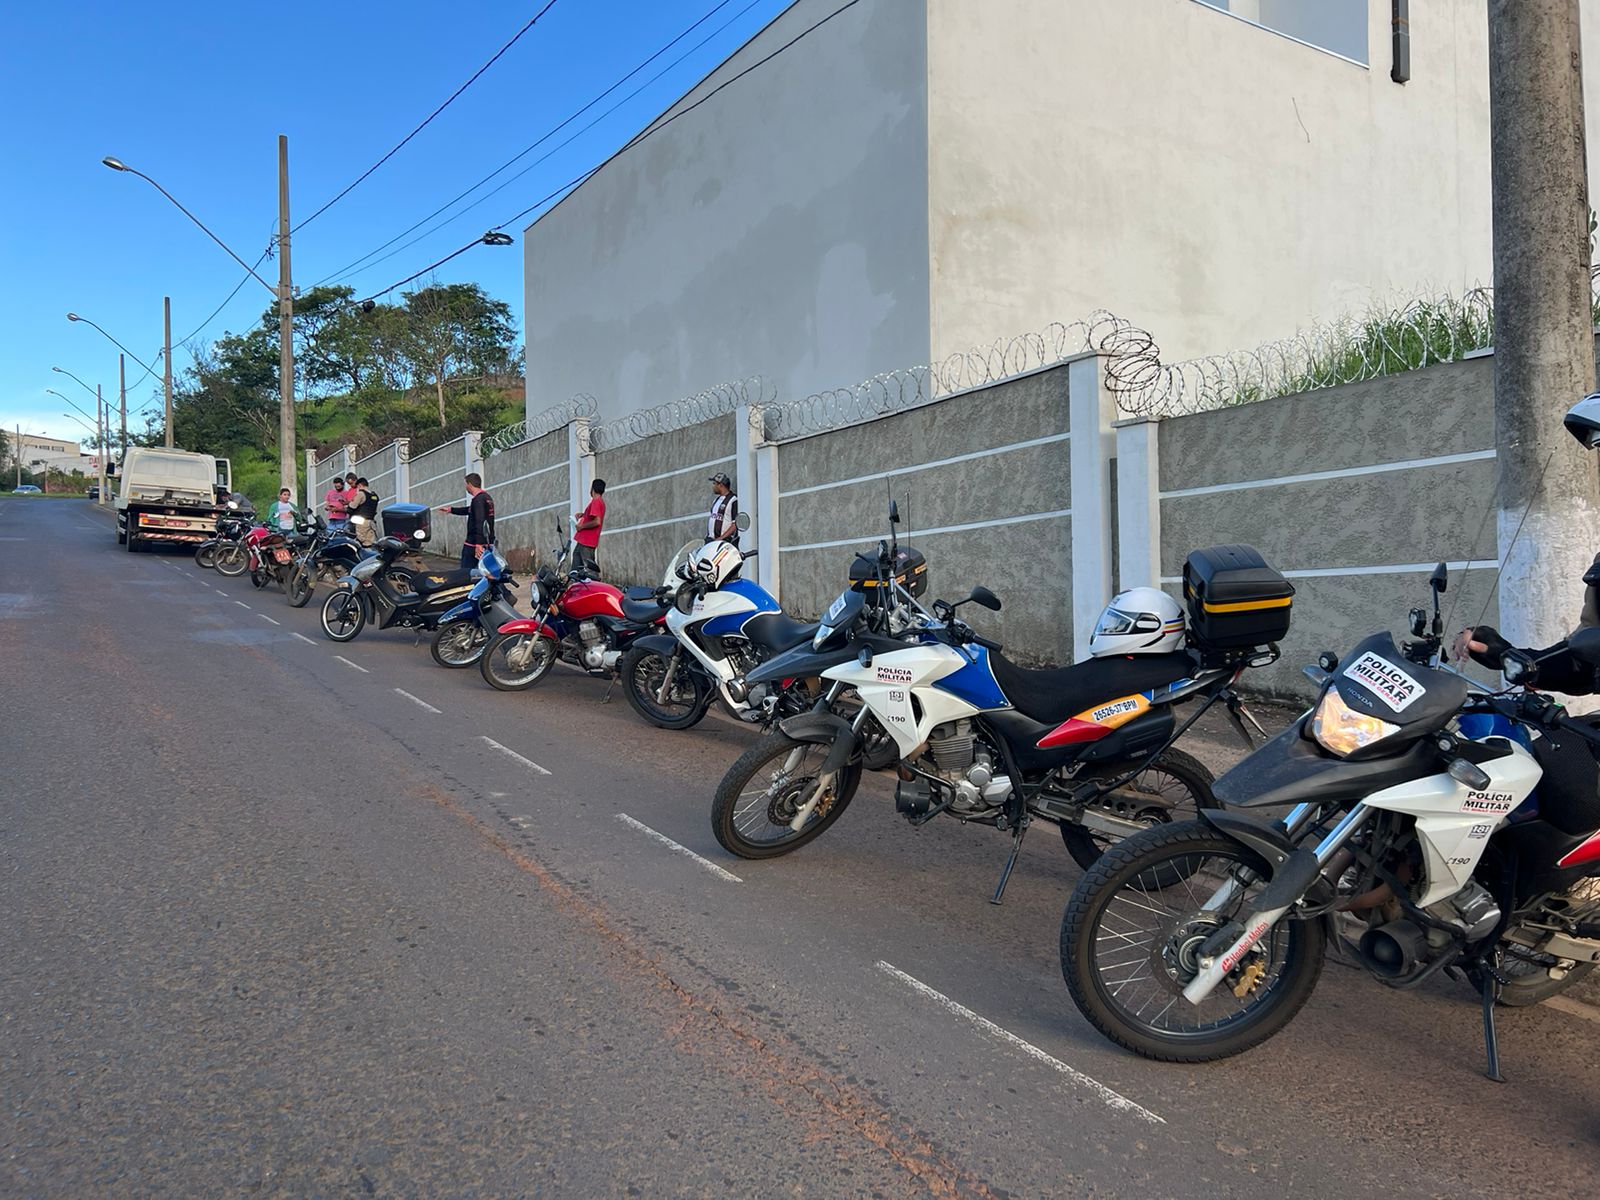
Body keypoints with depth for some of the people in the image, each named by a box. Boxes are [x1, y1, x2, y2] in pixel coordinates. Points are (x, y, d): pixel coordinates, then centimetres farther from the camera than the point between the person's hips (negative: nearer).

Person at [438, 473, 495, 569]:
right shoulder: (487, 498, 16)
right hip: (488, 544, 9)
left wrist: (478, 544, -29)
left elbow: (480, 523, -24)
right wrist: (451, 509, 39)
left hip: (473, 545, -9)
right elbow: (470, 510, 31)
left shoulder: (478, 499, -14)